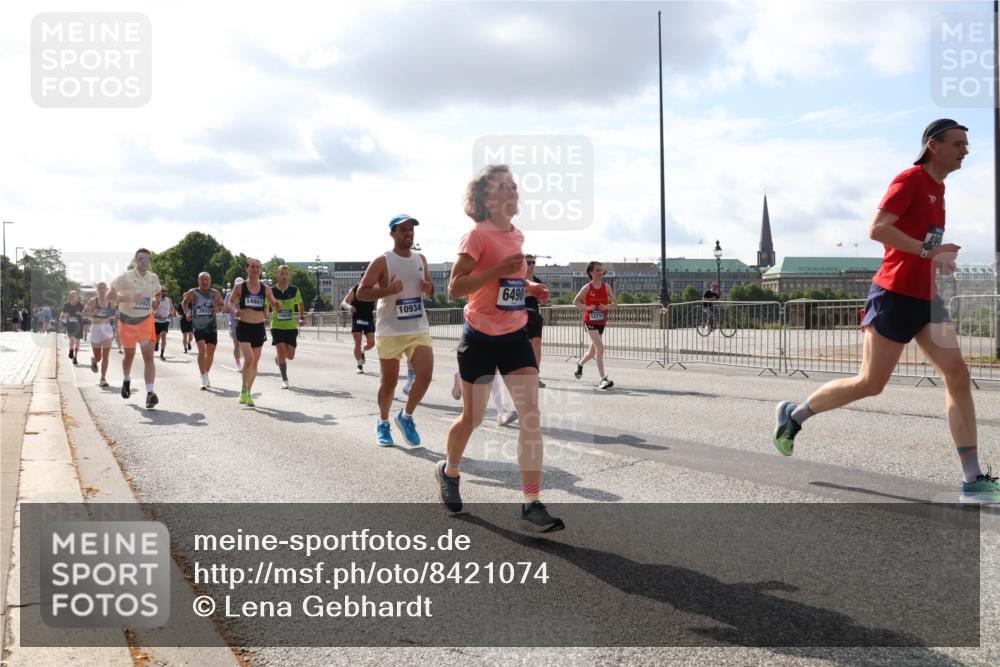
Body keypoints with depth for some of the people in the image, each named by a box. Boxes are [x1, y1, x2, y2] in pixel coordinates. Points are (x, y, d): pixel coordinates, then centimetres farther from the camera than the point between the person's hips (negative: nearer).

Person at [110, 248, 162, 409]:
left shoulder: (153, 278, 4)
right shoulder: (126, 277, -9)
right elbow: (111, 295, -11)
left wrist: (155, 302, 6)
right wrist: (128, 298, -25)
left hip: (146, 320, 1)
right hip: (127, 320, -1)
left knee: (148, 356, -12)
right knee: (129, 355, 13)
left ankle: (150, 393, -18)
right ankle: (126, 380, 44)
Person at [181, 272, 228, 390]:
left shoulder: (215, 293, -1)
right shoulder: (192, 293, -4)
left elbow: (224, 305, 9)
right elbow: (184, 303, 13)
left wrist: (219, 308, -13)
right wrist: (187, 312, -5)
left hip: (211, 327, 2)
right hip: (198, 327, -2)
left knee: (210, 352, 8)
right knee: (202, 349, -19)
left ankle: (206, 375, 31)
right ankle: (204, 379, -17)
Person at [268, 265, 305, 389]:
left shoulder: (294, 290, 0)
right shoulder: (271, 291, -4)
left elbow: (300, 303, 16)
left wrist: (302, 317, 8)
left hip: (291, 327, 2)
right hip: (277, 326, -1)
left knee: (290, 355, -1)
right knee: (281, 351, -12)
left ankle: (278, 356, 36)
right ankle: (284, 380, 2)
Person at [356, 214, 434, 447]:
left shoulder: (421, 259, 10)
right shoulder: (382, 261, -7)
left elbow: (429, 291, 22)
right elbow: (361, 292, -11)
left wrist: (429, 288, -2)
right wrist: (388, 289, -24)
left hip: (419, 328, 4)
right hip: (390, 330, -4)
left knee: (425, 375, -11)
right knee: (389, 382, 6)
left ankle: (406, 416, 12)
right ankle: (383, 423, 29)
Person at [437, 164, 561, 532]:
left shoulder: (517, 235, 9)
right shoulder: (477, 235, -12)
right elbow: (454, 288, -19)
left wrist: (528, 287, 8)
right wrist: (499, 270, -28)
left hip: (515, 337, 5)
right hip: (481, 339, -5)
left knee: (531, 417, -8)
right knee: (473, 418, 10)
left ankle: (531, 504, -4)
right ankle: (449, 471, 40)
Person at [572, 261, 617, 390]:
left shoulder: (606, 287, 1)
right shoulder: (587, 287, -6)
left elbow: (615, 302, 7)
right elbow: (575, 301, 2)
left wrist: (607, 306, -13)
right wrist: (587, 307, -13)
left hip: (601, 321, 4)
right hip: (590, 321, -4)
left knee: (593, 351, 15)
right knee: (600, 348, -19)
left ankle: (580, 364, 47)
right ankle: (603, 379, -19)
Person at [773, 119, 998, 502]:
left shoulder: (938, 187, 18)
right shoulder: (910, 179, -10)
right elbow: (878, 229, -22)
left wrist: (940, 259, 14)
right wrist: (928, 251, -24)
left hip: (925, 299, 9)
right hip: (895, 295, -8)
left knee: (958, 376, -3)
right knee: (870, 384, -2)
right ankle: (793, 415, 19)